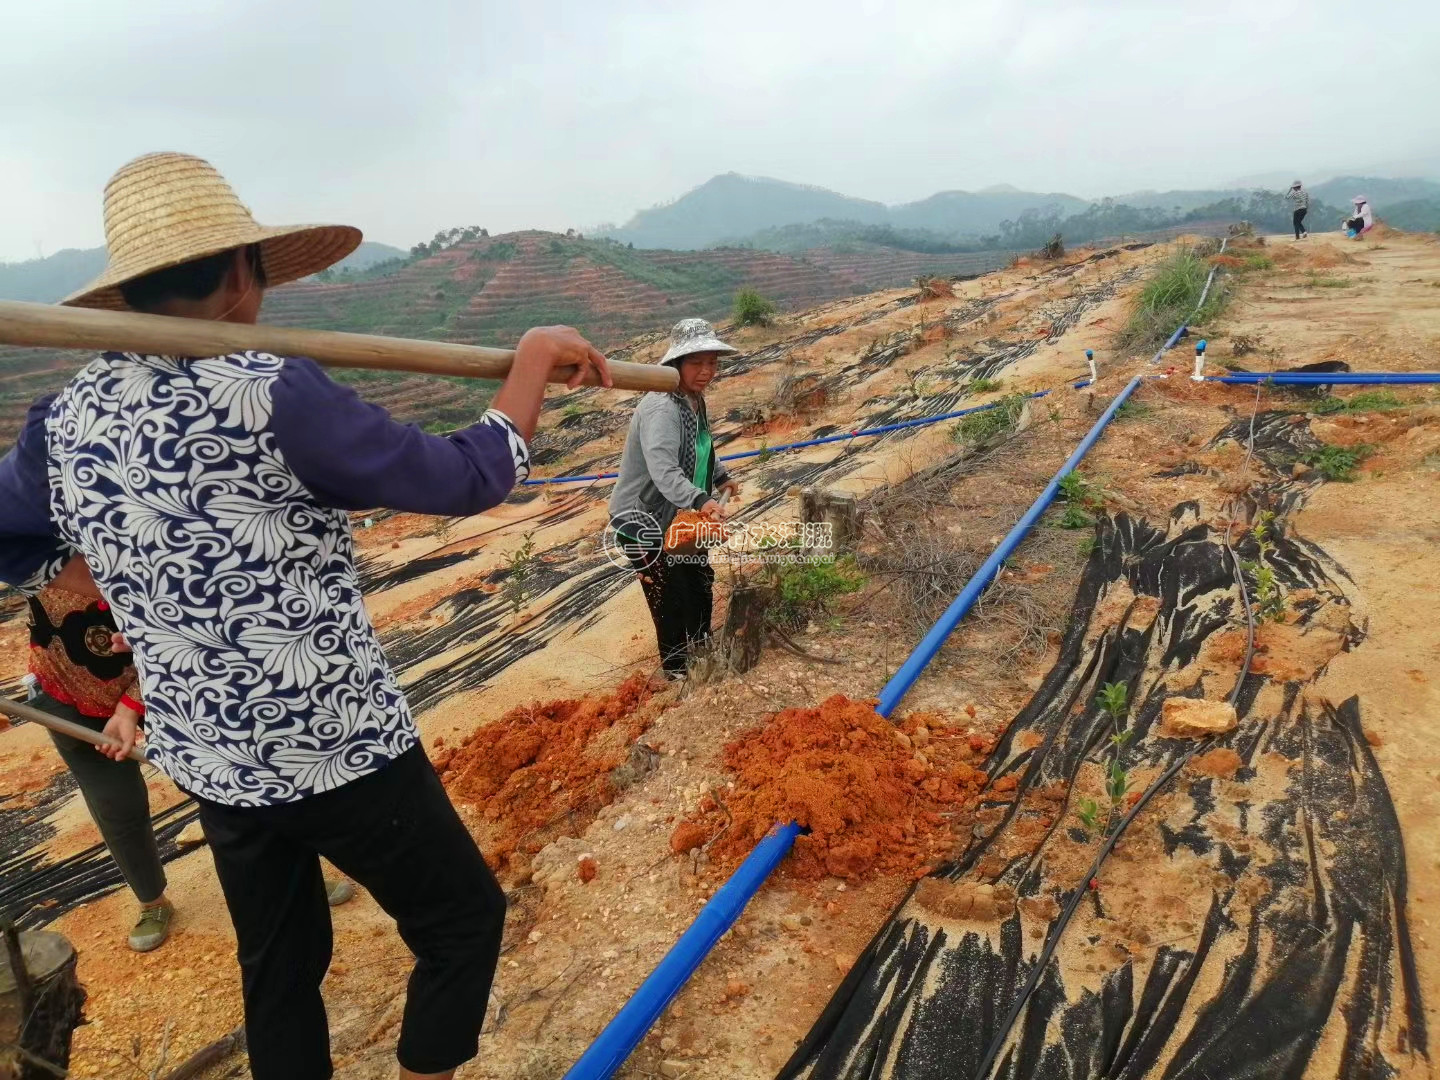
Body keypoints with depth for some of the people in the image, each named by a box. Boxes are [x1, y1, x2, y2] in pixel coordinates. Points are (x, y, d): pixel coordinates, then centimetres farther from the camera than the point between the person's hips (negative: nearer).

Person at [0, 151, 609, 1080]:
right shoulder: (270, 395, -21)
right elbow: (464, 480, -17)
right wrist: (535, 359, -6)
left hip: (208, 764, 7)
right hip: (340, 750, -7)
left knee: (278, 966, 25)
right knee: (463, 918, 16)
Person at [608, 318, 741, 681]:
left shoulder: (694, 400, 2)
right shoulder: (662, 409, -30)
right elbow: (663, 471, -45)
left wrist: (721, 476, 31)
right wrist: (700, 501, -58)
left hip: (678, 516, 10)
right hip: (642, 521, -10)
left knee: (701, 580, 23)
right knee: (672, 600, -5)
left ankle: (701, 648, 47)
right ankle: (678, 671, 17)